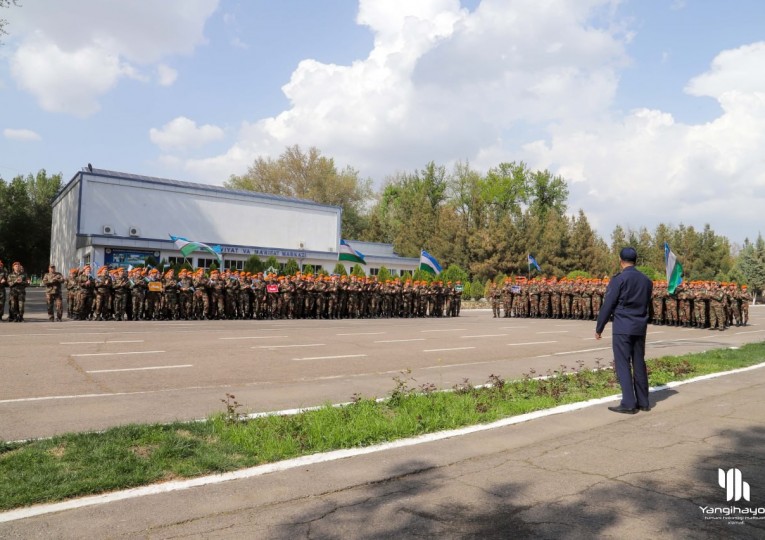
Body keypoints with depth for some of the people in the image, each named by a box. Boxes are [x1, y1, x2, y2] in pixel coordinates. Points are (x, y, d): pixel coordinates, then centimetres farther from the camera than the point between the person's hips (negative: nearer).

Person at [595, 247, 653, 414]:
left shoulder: (619, 279, -10)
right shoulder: (646, 280, 9)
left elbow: (607, 305, -9)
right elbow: (647, 305, 16)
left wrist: (599, 328, -1)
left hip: (622, 328, -6)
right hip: (640, 328, 6)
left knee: (623, 365, -3)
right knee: (639, 364, 12)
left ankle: (628, 404, -3)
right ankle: (643, 402, 18)